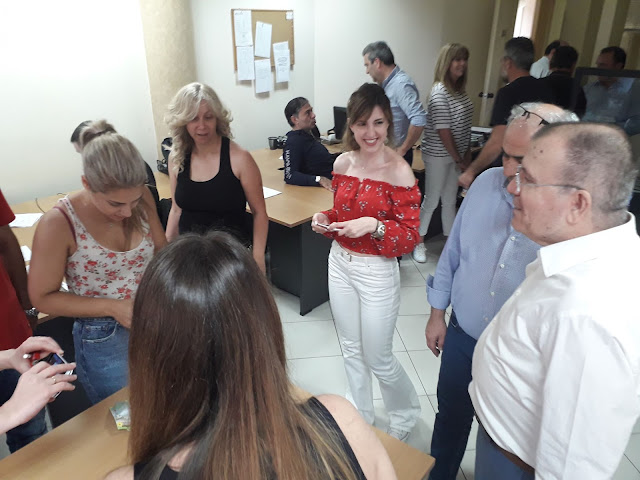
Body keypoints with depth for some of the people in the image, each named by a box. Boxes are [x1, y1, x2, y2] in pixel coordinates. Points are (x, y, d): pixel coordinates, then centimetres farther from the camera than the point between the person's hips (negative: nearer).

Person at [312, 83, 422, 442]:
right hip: (340, 264, 6)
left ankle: (407, 414, 41)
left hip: (377, 272, -6)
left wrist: (373, 225, -30)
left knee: (378, 359, 9)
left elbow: (411, 236, -15)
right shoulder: (342, 164, 1)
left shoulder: (399, 172, -17)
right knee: (351, 349, 20)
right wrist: (325, 219, -6)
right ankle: (361, 416, 45)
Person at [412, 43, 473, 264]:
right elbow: (443, 130, -20)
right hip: (438, 155, -8)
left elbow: (464, 125, 10)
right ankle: (418, 242, 22)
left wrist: (467, 153, 4)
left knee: (450, 200, 17)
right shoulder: (440, 92, -18)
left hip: (455, 154, 8)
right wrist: (457, 158, -14)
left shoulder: (459, 89, 7)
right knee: (431, 200, 5)